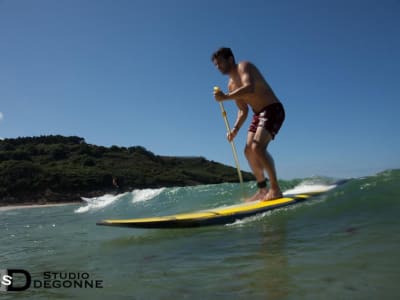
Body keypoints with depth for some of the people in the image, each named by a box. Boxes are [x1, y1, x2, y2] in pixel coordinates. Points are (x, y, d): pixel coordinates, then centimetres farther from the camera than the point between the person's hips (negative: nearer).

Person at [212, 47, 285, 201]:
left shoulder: (244, 66, -9)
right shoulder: (231, 85, 14)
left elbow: (250, 88, -31)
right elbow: (243, 110, 16)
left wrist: (226, 97, -37)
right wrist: (235, 129, 1)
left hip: (273, 110, -9)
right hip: (258, 114, 9)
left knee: (257, 147, -24)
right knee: (249, 151, 4)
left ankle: (275, 188, -15)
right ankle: (263, 189, 14)